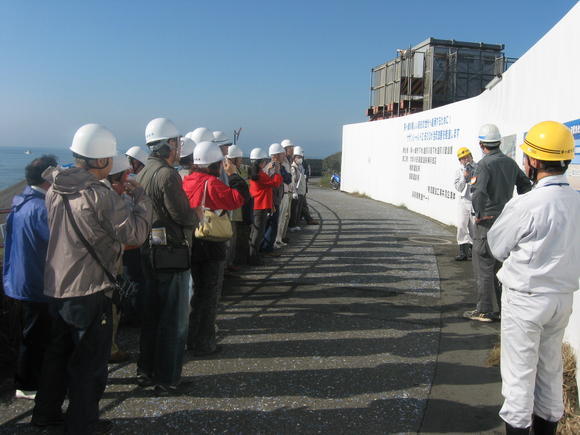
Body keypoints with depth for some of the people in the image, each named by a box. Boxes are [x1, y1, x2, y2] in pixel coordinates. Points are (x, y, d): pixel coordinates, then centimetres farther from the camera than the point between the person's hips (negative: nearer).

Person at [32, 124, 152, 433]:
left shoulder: (55, 191, 3)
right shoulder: (100, 196, -22)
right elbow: (136, 233, -22)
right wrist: (138, 196, -8)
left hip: (57, 287, 8)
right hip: (90, 290, -8)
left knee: (58, 351, 23)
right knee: (90, 360, 9)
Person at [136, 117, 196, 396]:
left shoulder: (142, 174, 11)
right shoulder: (168, 175, -18)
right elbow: (184, 216, -19)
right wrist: (196, 214, 3)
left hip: (149, 252, 9)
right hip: (172, 253, -9)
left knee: (151, 314, 19)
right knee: (175, 320, 3)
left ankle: (146, 372, 31)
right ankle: (167, 380, 12)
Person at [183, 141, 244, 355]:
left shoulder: (187, 181, 4)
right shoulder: (211, 183, -17)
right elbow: (238, 199, -24)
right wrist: (233, 175, -13)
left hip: (191, 243, 7)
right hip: (210, 246, -7)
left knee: (197, 290, 20)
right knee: (209, 294, 4)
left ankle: (192, 338, 30)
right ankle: (204, 344, 11)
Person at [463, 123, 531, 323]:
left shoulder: (485, 164, -15)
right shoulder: (510, 163, 8)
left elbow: (479, 192, -28)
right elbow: (526, 185, 18)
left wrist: (479, 214, -16)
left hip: (487, 222, -7)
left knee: (483, 267, 2)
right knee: (501, 265, 17)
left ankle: (484, 311, 8)